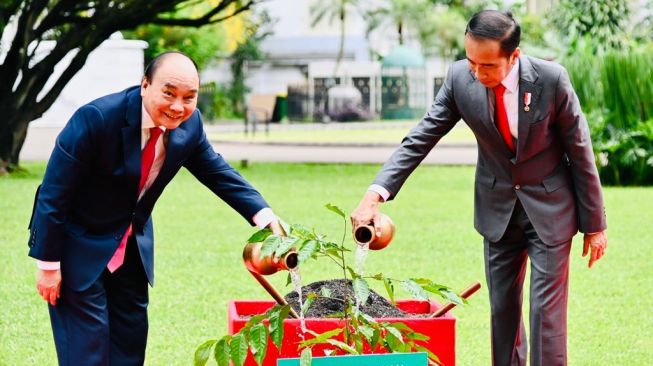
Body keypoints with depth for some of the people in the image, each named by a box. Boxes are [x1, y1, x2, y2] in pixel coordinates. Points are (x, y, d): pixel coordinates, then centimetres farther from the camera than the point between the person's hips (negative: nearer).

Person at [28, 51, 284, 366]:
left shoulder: (189, 124, -12)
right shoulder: (96, 118, -29)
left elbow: (216, 171, 5)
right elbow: (53, 194, -23)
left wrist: (263, 214, -9)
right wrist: (48, 264, -18)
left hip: (133, 243, 6)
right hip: (78, 244, -6)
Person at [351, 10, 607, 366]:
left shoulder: (551, 79, -22)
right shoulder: (460, 78, -15)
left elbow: (580, 150, -12)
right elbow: (422, 137, -13)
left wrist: (594, 225, -7)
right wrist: (376, 193, -26)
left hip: (549, 206, -3)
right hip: (497, 207, 3)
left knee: (547, 308, -3)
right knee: (502, 306, 12)